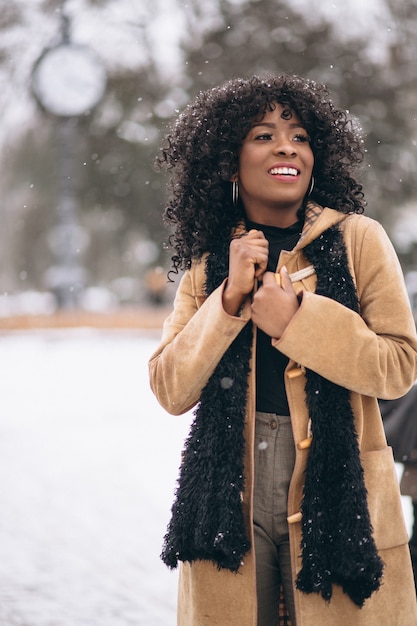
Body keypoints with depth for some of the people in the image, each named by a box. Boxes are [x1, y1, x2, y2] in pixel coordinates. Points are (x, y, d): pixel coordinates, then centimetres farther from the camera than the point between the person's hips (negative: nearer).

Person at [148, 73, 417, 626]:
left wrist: (298, 319, -16)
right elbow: (171, 391, -1)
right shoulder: (208, 262, 7)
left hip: (337, 494, -2)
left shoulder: (358, 239, 0)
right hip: (228, 497, 2)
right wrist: (230, 298, -13)